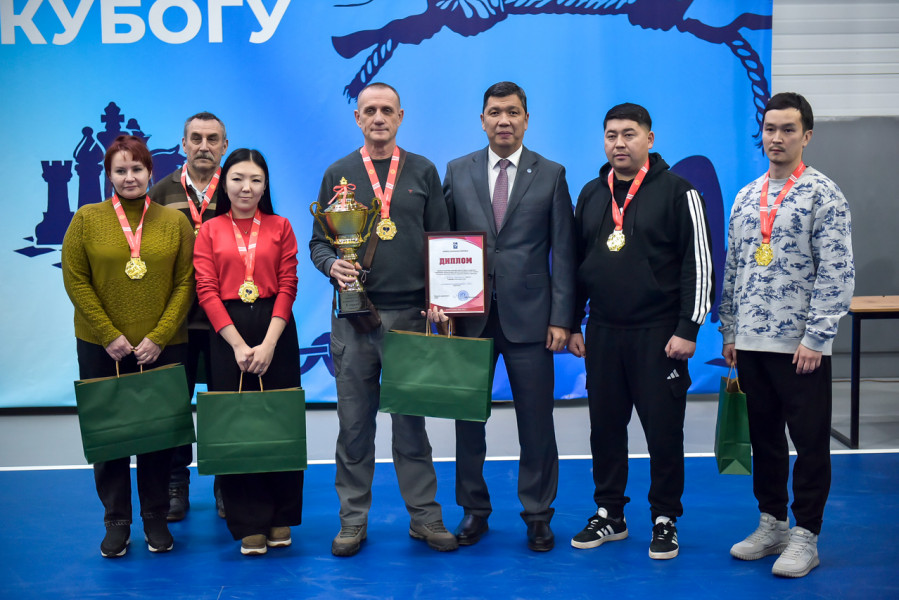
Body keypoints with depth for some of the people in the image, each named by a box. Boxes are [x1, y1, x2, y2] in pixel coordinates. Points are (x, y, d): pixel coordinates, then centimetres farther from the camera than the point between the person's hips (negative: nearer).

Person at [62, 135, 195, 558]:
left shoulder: (175, 222, 3)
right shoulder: (87, 219, 1)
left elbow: (185, 284, -1)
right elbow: (75, 281, -2)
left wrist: (159, 337, -10)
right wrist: (109, 335, -9)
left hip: (163, 348, 0)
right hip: (101, 348, 0)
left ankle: (156, 521, 21)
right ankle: (116, 523, 19)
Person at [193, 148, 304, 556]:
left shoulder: (280, 228, 8)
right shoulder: (210, 231, 7)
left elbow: (287, 287, 0)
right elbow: (207, 291, -1)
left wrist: (268, 344, -12)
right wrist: (239, 345, -11)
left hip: (275, 329, 0)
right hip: (227, 332, 0)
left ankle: (281, 519, 15)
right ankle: (249, 523, 10)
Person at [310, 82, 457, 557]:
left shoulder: (423, 172, 8)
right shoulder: (338, 174, 8)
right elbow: (318, 241, 9)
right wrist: (332, 266, -12)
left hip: (411, 313, 0)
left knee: (411, 420, 7)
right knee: (354, 422, 6)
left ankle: (423, 515, 17)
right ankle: (353, 519, 16)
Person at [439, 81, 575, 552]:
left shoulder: (551, 175, 4)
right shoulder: (458, 172, 8)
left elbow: (563, 252, 2)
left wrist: (561, 318, -4)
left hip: (529, 318, -1)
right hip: (470, 316, 2)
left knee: (536, 420, 3)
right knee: (468, 417, 8)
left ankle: (537, 514, 18)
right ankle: (473, 510, 23)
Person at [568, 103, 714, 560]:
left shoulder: (677, 191, -4)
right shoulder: (591, 194, 11)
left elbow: (699, 262, -7)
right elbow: (576, 263, 16)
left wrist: (688, 329, -12)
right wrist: (572, 324, 12)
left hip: (659, 334, -4)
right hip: (602, 333, 5)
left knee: (664, 428, 2)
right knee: (605, 426, 10)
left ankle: (665, 521, 16)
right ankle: (609, 515, 23)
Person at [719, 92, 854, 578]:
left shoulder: (823, 195, -7)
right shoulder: (745, 197, 11)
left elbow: (836, 274, -12)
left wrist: (815, 338, -16)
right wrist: (729, 331, 12)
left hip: (801, 346, -6)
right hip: (751, 343, 6)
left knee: (810, 442, 3)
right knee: (764, 437, 14)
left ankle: (805, 536, 13)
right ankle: (772, 524, 27)